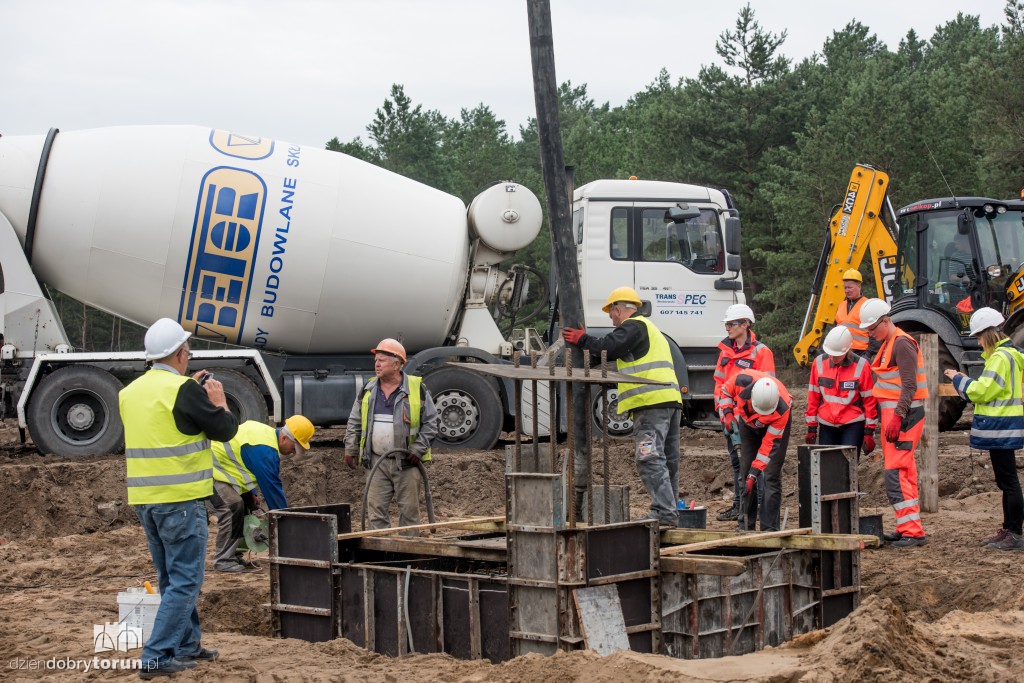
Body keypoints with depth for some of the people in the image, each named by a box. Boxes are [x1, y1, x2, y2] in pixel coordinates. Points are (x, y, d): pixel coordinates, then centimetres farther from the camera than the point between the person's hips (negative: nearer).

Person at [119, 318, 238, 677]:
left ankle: (187, 646, 27)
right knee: (184, 580, -2)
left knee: (172, 577, 19)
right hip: (180, 499, -8)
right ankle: (156, 657, -6)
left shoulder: (131, 392, 10)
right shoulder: (184, 390, -14)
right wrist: (219, 402, 9)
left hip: (144, 499, 8)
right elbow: (225, 430, -9)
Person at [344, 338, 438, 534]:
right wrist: (350, 449, 8)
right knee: (375, 509, 2)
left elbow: (430, 422, 0)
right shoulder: (368, 390, 9)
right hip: (377, 462, 3)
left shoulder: (417, 389, -3)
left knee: (409, 510, 2)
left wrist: (418, 449, -9)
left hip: (407, 462, -3)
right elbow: (354, 422, 16)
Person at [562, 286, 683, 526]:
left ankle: (664, 512, -18)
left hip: (651, 401, -10)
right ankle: (669, 511, 14)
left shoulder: (632, 326, -2)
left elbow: (608, 348, -14)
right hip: (670, 399, 10)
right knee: (667, 459, 11)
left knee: (650, 459, -13)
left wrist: (582, 340, -1)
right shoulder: (650, 328, 30)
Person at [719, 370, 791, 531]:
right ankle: (745, 524, 9)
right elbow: (725, 390, -9)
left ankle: (770, 527, -7)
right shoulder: (742, 380, -37)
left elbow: (770, 444, -34)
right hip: (747, 421, 3)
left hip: (774, 426, -3)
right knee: (745, 471, 2)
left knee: (771, 474, -11)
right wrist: (727, 413, -23)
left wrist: (755, 472, -34)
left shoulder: (782, 409, -41)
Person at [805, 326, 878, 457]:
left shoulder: (861, 366, -9)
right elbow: (813, 397, 6)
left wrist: (869, 432, -5)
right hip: (826, 426, 3)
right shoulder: (819, 363, 0)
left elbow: (869, 400, -4)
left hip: (853, 426, -3)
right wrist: (811, 428, 7)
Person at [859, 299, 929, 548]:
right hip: (892, 414, 10)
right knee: (904, 472, 12)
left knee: (895, 473, -13)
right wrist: (886, 417, 17)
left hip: (904, 415, -10)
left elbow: (910, 386, -20)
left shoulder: (902, 344, -13)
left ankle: (913, 531, -14)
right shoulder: (888, 344, 18)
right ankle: (907, 528, 17)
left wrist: (897, 417, -25)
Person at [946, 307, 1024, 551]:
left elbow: (981, 391, -19)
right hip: (1002, 426, 11)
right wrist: (965, 380, 12)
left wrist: (958, 379, -5)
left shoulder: (1001, 357, -17)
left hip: (1001, 427, -11)